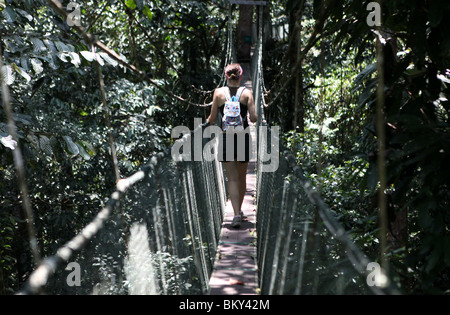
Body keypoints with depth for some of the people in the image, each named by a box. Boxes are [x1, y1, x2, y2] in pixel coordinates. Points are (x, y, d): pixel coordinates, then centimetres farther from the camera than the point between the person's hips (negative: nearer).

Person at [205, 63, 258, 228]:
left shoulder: (219, 92, -2)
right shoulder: (247, 93, -3)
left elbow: (212, 119, -1)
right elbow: (253, 118, -9)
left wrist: (208, 120, 22)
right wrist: (255, 117, 14)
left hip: (226, 138, 0)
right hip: (243, 138, 0)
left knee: (232, 178, 0)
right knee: (242, 177, 16)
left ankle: (236, 214, -13)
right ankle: (239, 210, 30)